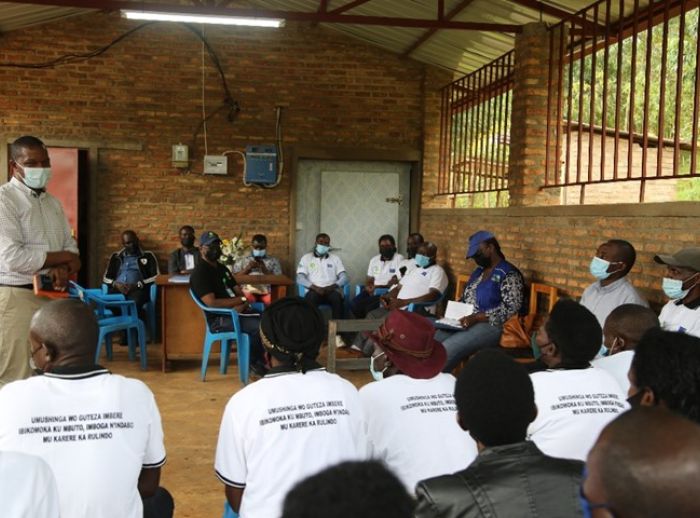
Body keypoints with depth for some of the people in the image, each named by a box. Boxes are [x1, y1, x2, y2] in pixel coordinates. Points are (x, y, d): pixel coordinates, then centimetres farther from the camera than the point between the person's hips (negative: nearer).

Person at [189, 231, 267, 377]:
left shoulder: (222, 268, 19)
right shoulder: (199, 272, -9)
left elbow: (239, 292, 13)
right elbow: (212, 302, -20)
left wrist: (242, 305, -12)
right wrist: (241, 300, -13)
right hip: (219, 319, -8)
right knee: (261, 326, -26)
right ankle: (254, 362, -4)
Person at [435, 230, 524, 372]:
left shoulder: (509, 274, -7)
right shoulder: (478, 272, 19)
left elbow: (511, 308, -17)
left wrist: (476, 317, -23)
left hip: (490, 326, -8)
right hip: (465, 323, 8)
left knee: (446, 350, -29)